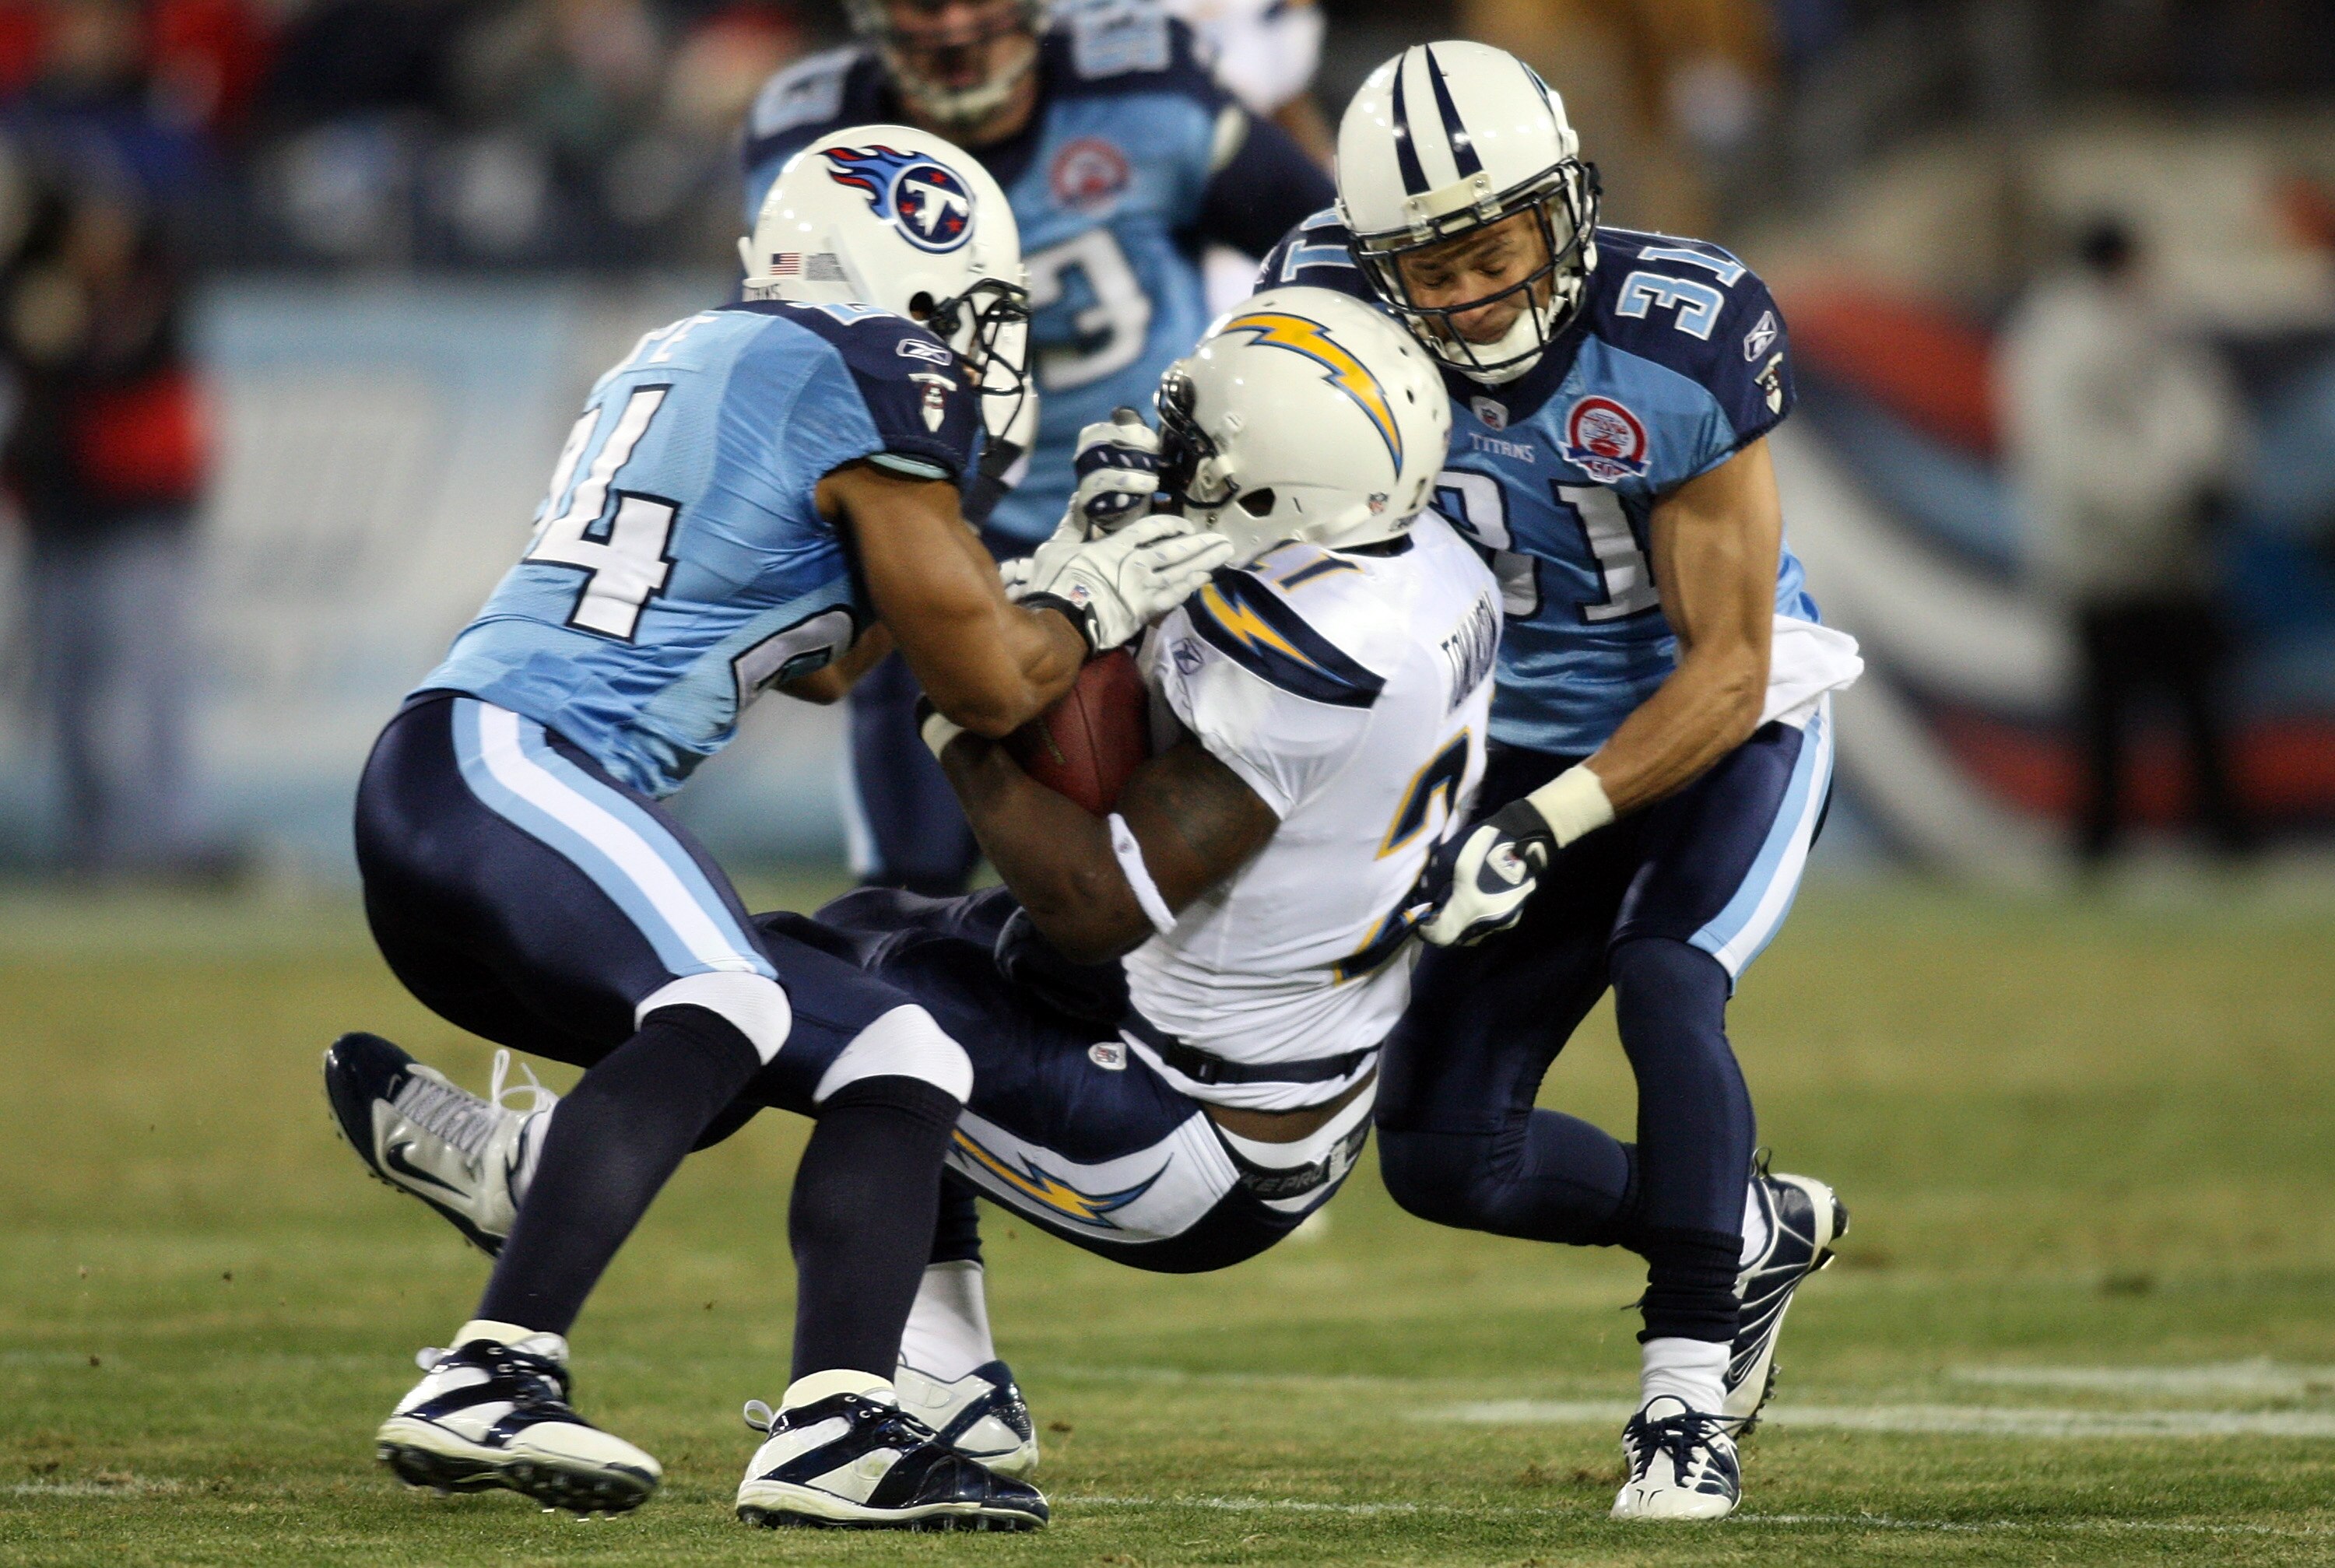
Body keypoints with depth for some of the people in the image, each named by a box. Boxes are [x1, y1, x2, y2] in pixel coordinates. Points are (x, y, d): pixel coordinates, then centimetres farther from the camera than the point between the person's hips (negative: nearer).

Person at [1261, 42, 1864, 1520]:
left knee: (1663, 984, -32)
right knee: (1448, 1155, -1)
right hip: (1531, 730, 4)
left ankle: (1687, 1398, -19)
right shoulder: (1338, 307, -19)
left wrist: (1546, 830, -35)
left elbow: (1726, 671, -24)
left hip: (1723, 725, -4)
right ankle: (1757, 1234, 25)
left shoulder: (1681, 343, -29)